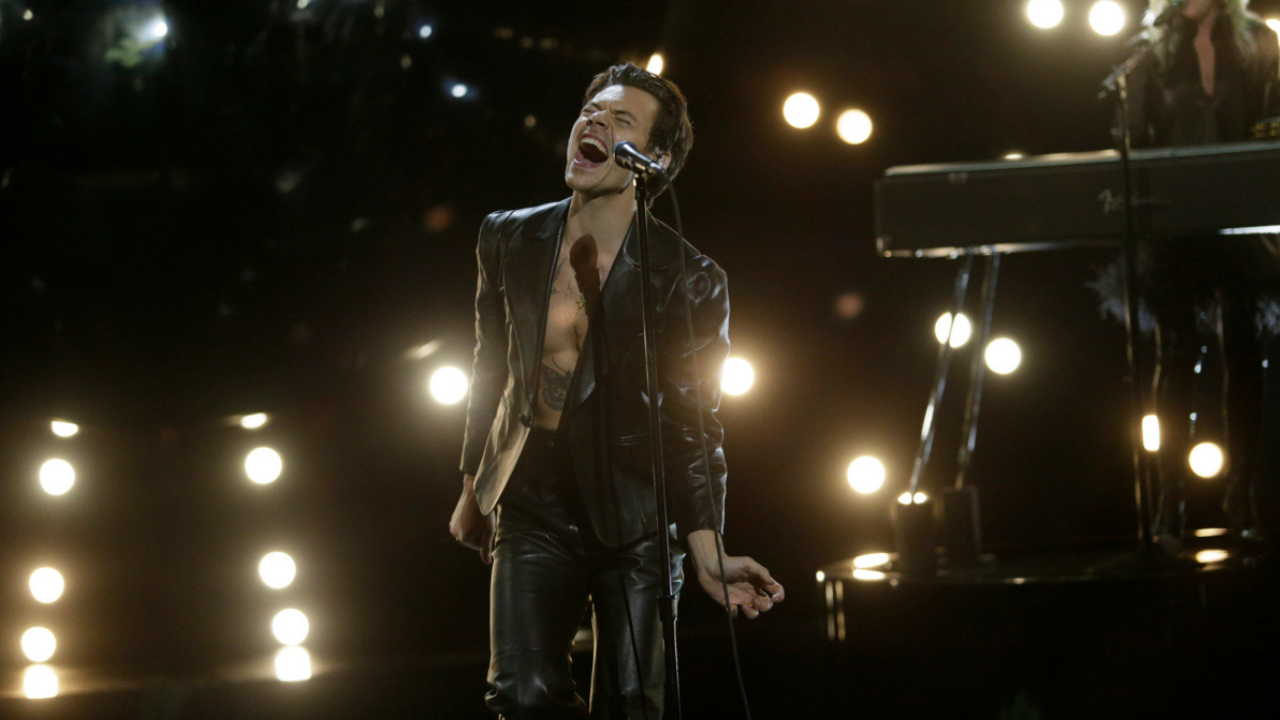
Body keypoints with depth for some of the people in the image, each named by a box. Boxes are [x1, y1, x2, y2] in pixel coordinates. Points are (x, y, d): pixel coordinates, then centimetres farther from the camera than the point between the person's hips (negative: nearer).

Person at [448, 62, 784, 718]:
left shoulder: (687, 279, -9)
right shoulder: (509, 239, 2)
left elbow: (693, 423, -9)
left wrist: (706, 555, -19)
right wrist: (472, 487, 19)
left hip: (633, 519, -2)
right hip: (534, 508, 2)